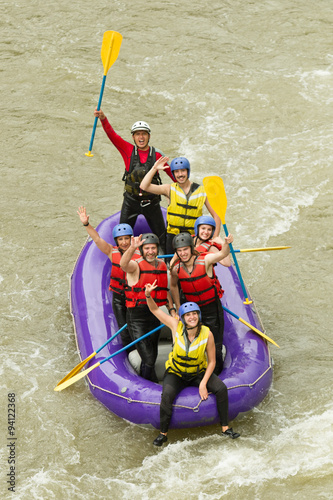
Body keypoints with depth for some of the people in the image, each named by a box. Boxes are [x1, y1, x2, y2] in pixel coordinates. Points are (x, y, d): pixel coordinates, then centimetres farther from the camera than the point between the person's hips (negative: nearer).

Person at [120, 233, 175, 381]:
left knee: (152, 357, 18)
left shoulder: (162, 265, 9)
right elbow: (123, 264, -37)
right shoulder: (136, 265, -12)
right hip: (137, 317, -7)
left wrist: (172, 309, 9)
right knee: (148, 360, -12)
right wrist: (132, 248, -54)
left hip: (155, 315, 7)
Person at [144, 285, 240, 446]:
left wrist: (203, 384, -18)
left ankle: (225, 427, -1)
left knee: (221, 389, -19)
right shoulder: (176, 326, -18)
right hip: (176, 373, -1)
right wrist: (148, 295, -31)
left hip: (199, 372, 1)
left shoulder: (207, 334, -18)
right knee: (167, 394, -29)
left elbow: (211, 362, -9)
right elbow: (155, 310, -10)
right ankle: (163, 433, -11)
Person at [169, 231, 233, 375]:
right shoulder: (176, 269, -7)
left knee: (215, 347, 4)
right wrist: (178, 308, 10)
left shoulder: (205, 260, -18)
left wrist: (227, 243, -53)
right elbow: (173, 286, 11)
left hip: (212, 308, -3)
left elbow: (222, 254, -31)